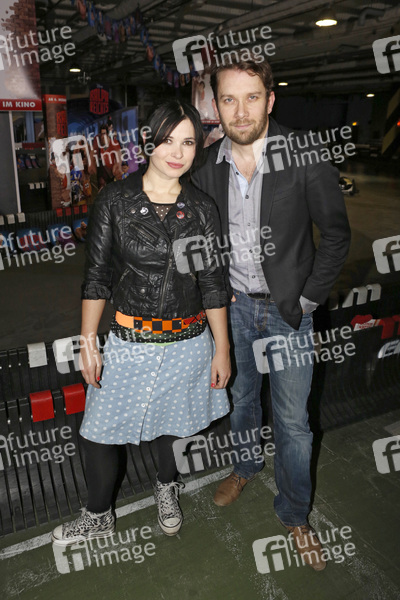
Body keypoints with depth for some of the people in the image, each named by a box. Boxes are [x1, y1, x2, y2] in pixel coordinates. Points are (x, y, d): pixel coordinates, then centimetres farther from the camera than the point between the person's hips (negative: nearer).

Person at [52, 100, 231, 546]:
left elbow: (212, 284, 1)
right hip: (130, 343, -1)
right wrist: (88, 343, -5)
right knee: (98, 433, 8)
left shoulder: (202, 208, -1)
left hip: (189, 343, 2)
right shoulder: (115, 201, -7)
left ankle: (166, 488, 52)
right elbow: (96, 277, -3)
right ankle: (98, 517, 38)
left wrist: (222, 349, 2)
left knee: (174, 423, 20)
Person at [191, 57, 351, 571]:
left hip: (287, 309, -3)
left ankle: (294, 514, 32)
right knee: (240, 397, 22)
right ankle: (245, 466, 50)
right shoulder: (207, 165, -4)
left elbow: (336, 234, -6)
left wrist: (308, 299, -8)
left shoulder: (306, 156, -14)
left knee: (292, 421, 8)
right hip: (232, 305, 3)